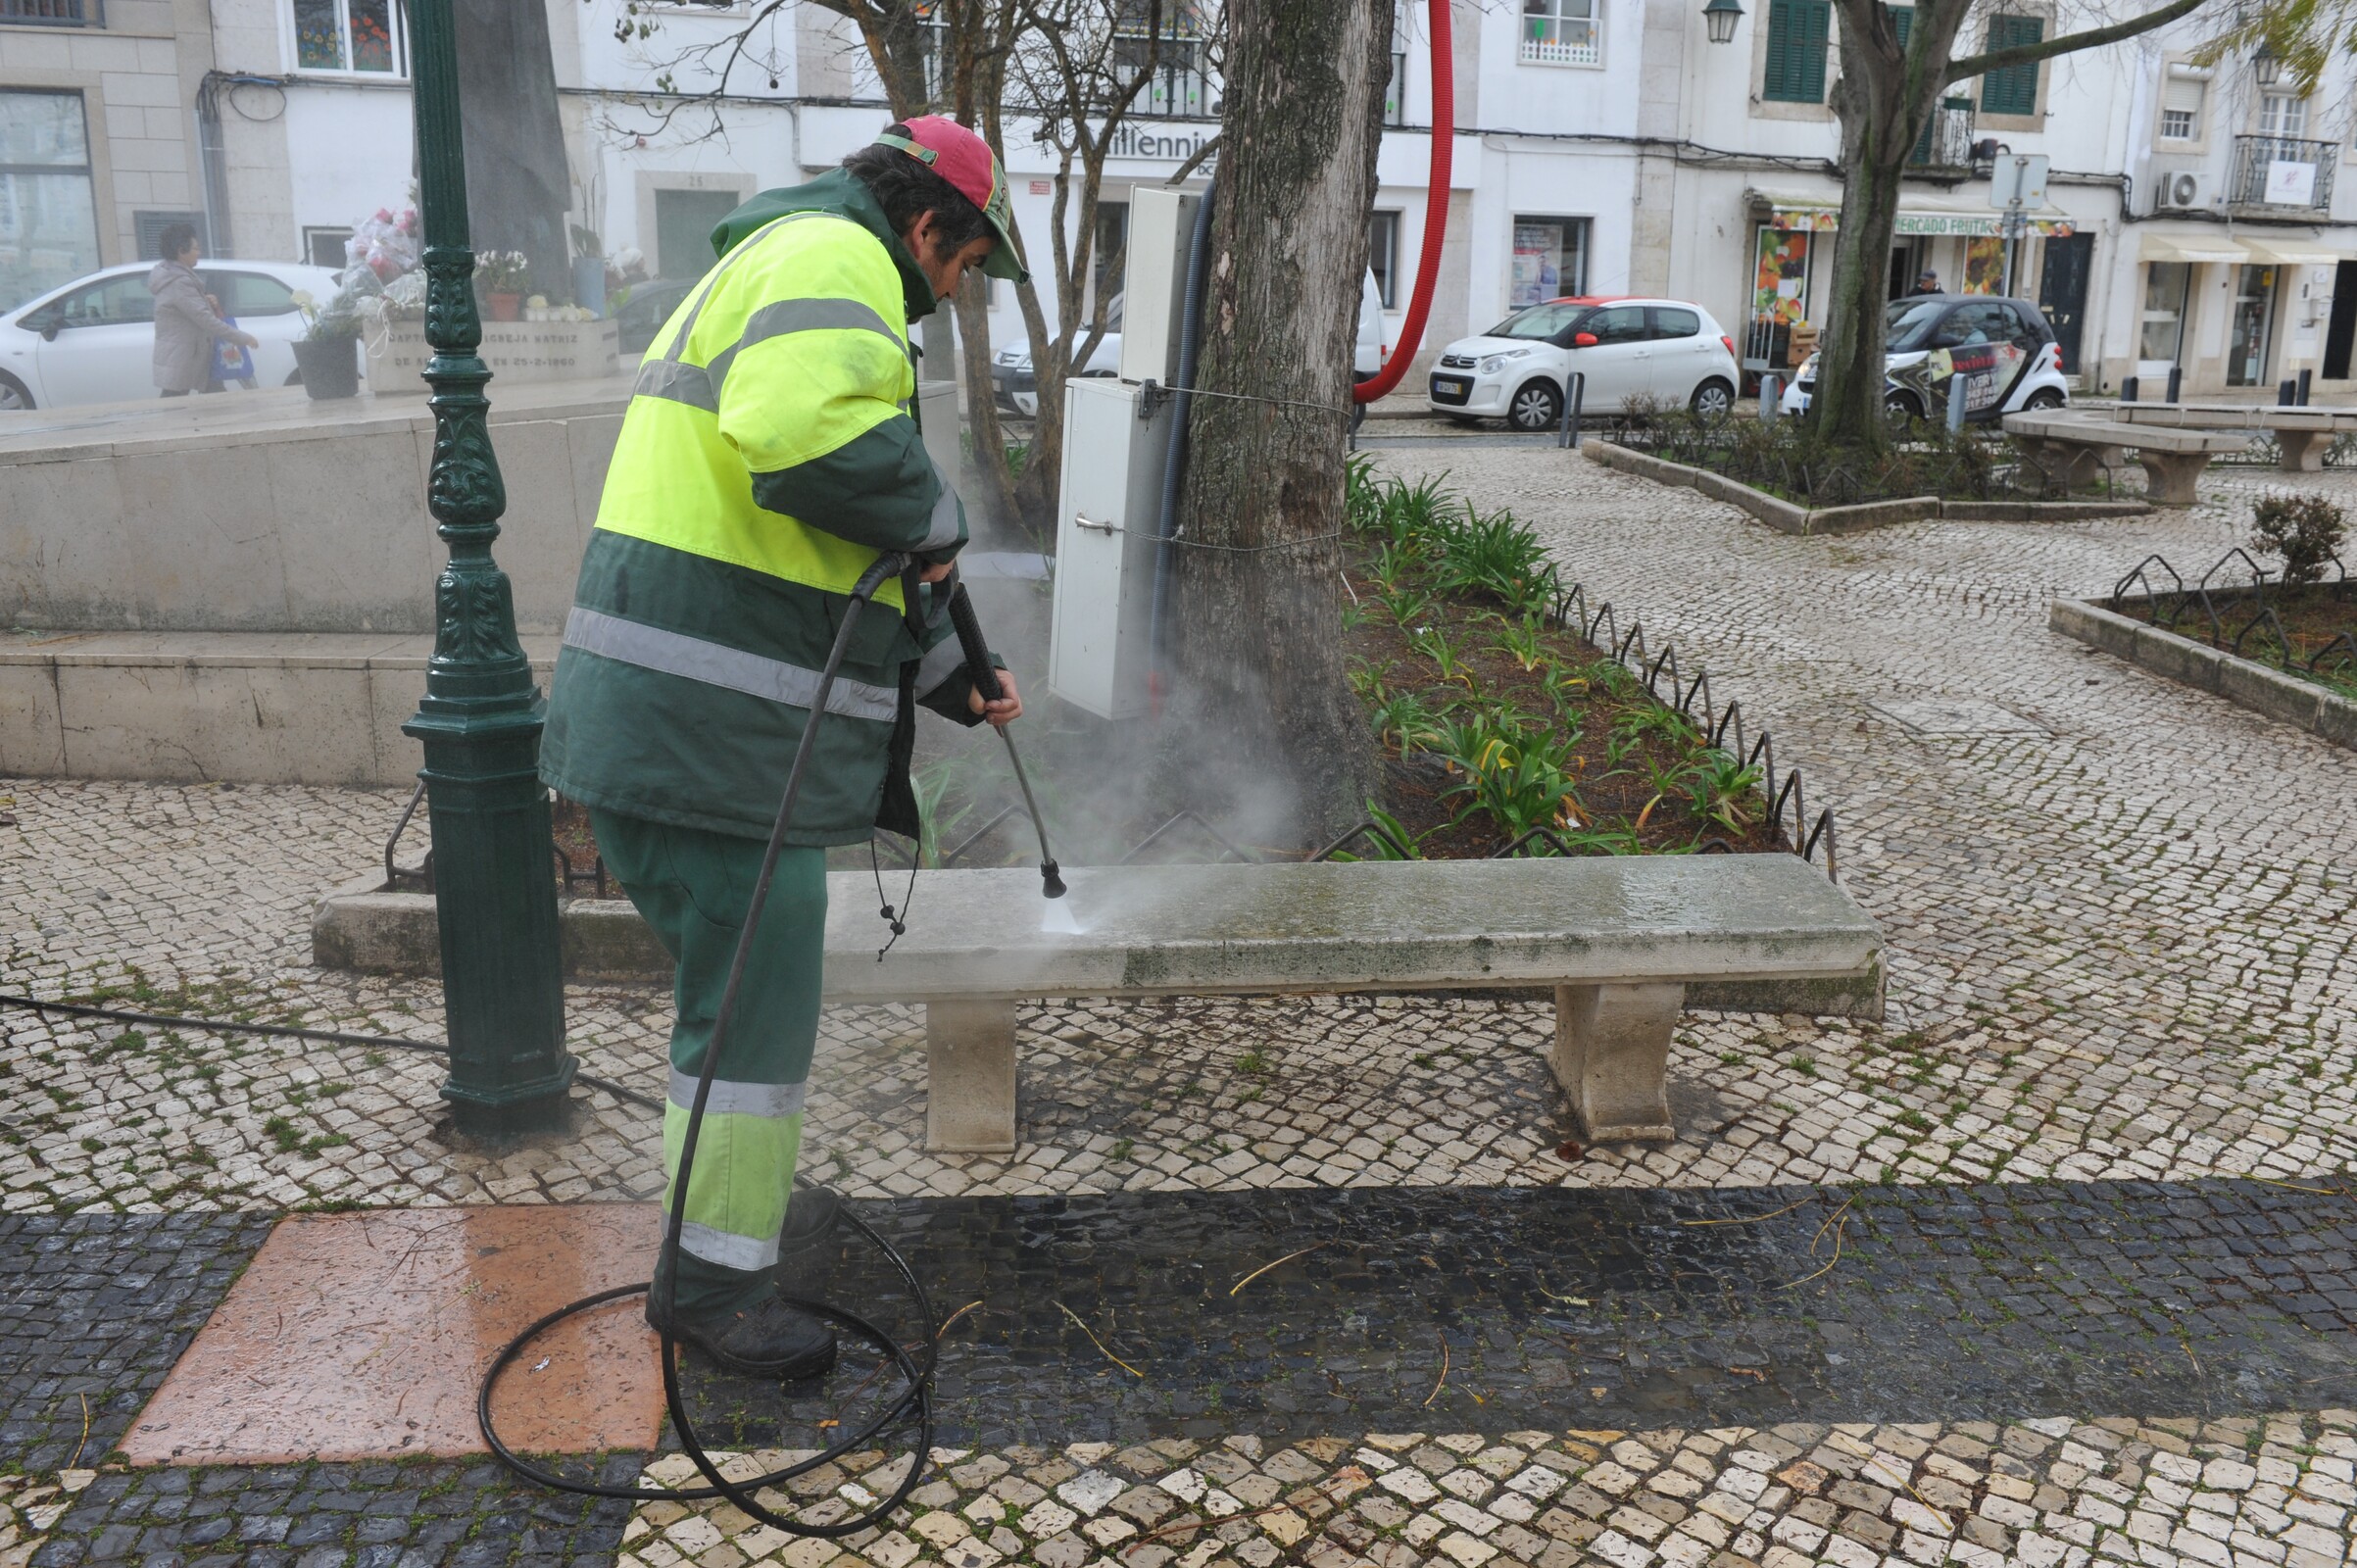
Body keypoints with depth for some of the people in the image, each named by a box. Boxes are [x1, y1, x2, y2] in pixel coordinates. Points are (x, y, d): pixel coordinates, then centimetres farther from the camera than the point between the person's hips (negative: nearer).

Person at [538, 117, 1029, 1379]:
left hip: (662, 714, 11)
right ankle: (714, 1274, 15)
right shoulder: (833, 257, -9)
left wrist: (947, 677, 31)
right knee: (755, 1004, 1)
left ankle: (750, 1202, 41)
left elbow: (831, 553, 30)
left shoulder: (765, 262, 27)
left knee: (747, 978, 24)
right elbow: (806, 427, -33)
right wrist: (931, 510, -14)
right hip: (718, 728, -11)